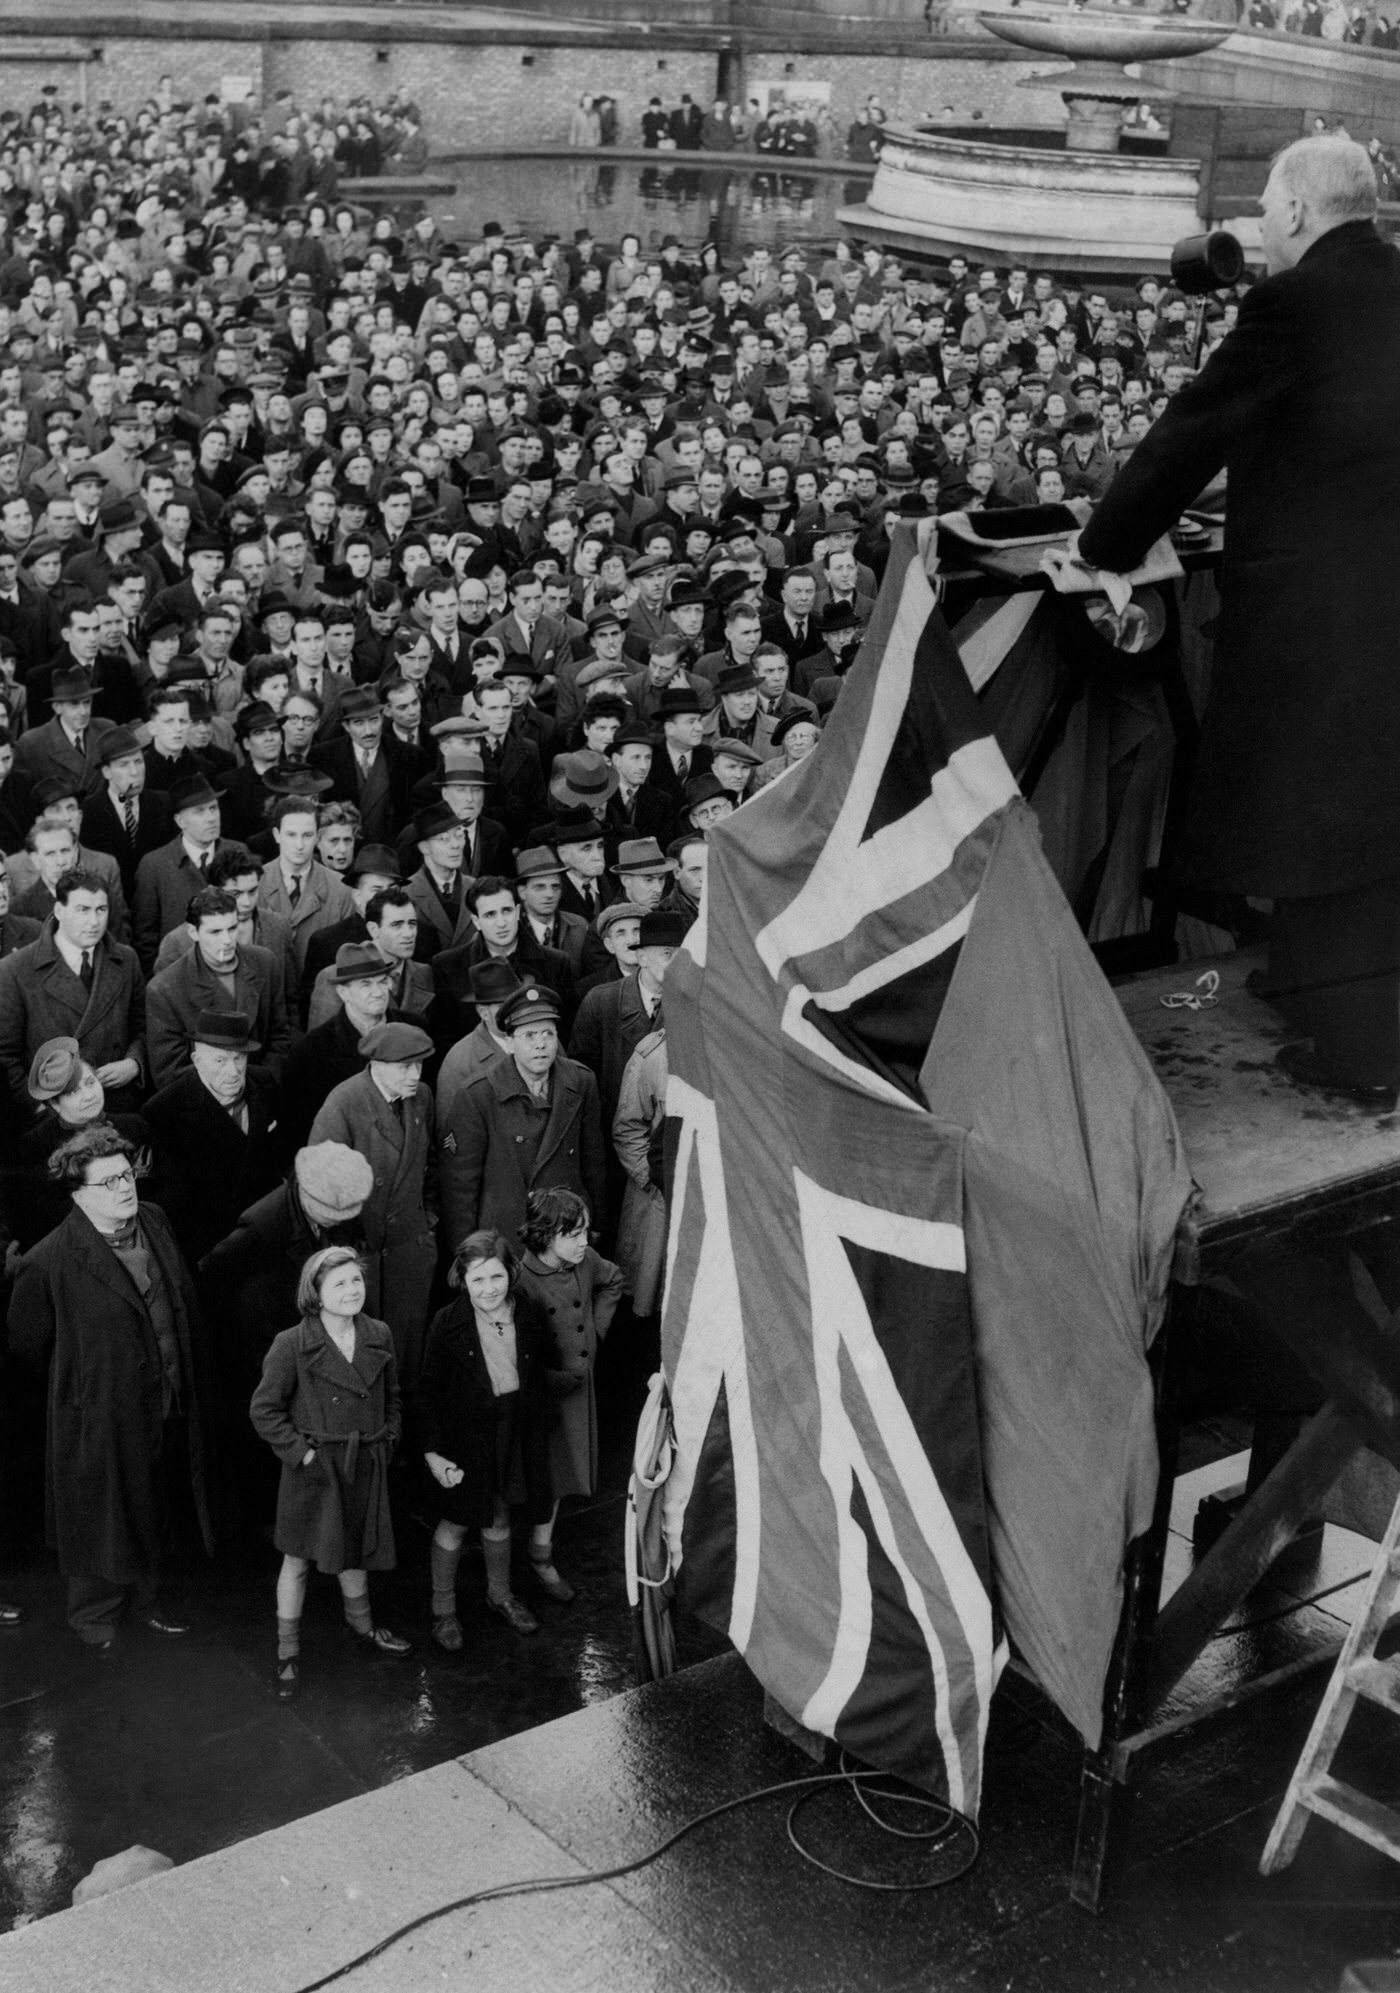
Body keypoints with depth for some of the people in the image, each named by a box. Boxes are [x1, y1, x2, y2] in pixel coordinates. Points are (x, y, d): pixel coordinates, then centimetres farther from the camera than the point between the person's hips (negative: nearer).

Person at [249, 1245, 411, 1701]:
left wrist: (387, 1441, 5)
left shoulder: (379, 1336, -2)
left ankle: (362, 1626, 42)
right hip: (312, 1470, -4)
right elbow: (264, 1410, -11)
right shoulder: (292, 1345, -17)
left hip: (365, 1466, 4)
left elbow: (391, 1397, 13)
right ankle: (288, 1652, 20)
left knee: (354, 1553, 20)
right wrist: (301, 1452, -13)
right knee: (298, 1559, 7)